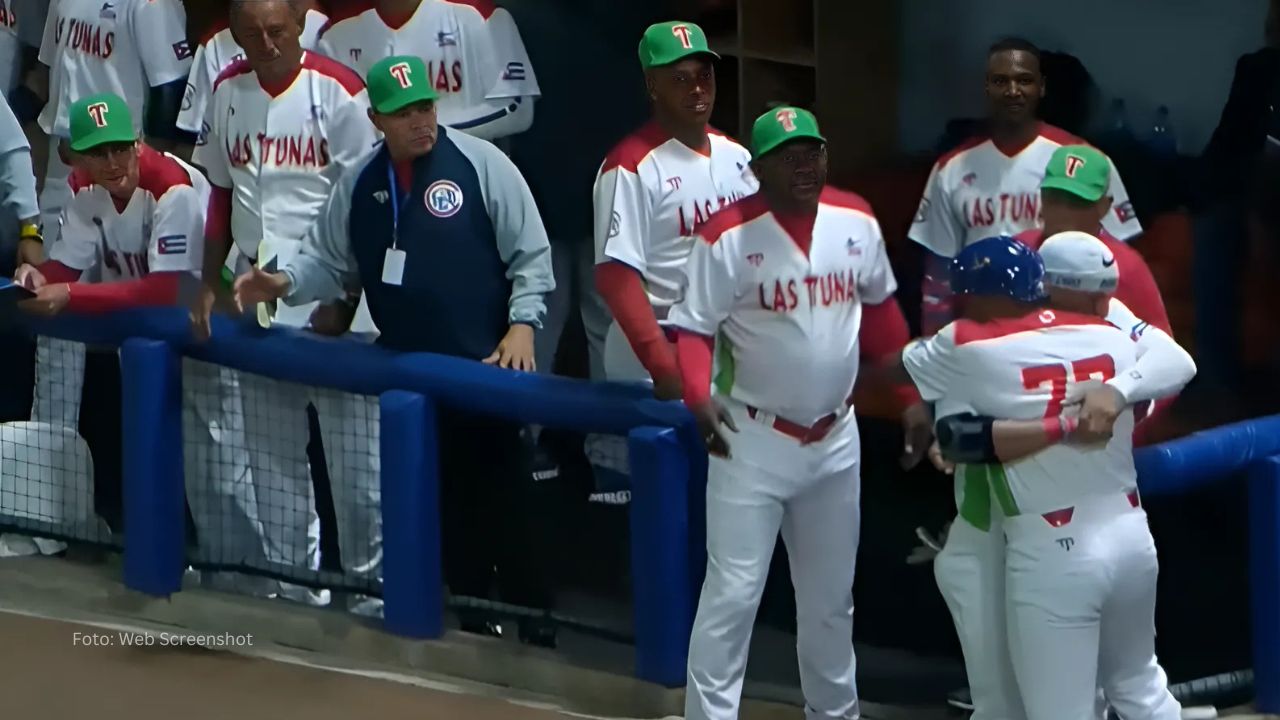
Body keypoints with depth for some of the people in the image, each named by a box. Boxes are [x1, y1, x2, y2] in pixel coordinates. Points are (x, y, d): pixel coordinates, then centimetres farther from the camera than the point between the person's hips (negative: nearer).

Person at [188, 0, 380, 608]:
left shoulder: (336, 90, -9)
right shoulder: (227, 91, 7)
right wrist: (209, 285, 13)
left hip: (327, 303, -5)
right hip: (255, 304, 5)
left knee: (354, 453, -2)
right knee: (273, 456, 9)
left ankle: (370, 581, 8)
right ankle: (293, 582, 18)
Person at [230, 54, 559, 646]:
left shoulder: (480, 163, -7)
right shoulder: (359, 184, 6)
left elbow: (530, 254, -5)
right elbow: (329, 261, 12)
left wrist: (522, 323, -15)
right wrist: (283, 283, -6)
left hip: (486, 366, -5)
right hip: (405, 370, 5)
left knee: (504, 498, -4)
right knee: (437, 498, 12)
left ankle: (534, 627, 4)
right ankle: (469, 620, 24)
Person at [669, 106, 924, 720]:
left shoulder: (857, 222, 0)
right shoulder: (728, 236, -16)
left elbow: (879, 312, 14)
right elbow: (691, 329, -15)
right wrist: (701, 396, -32)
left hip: (836, 439, 5)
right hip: (752, 441, -5)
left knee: (830, 596, 19)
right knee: (732, 594, -9)